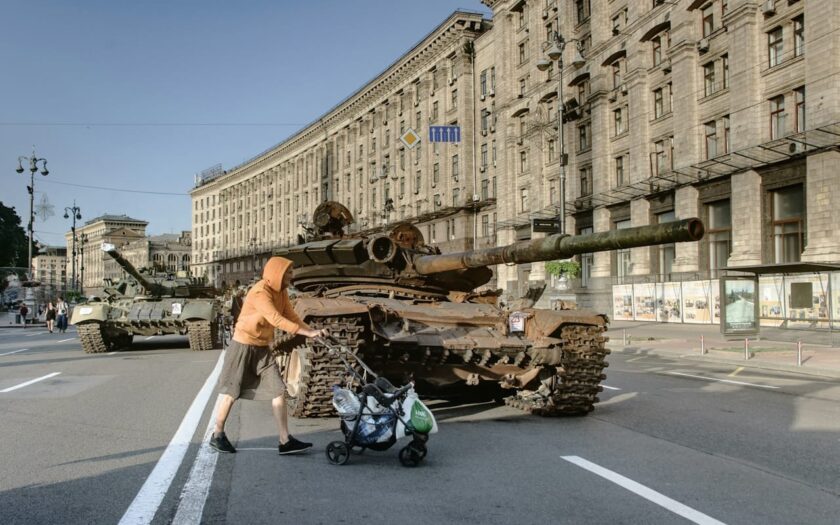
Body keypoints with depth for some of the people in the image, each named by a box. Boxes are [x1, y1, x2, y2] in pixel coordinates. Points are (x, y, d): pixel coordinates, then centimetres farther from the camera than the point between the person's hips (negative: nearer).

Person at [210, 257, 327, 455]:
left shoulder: (281, 292, 3)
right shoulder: (260, 292, -23)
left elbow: (291, 316, 0)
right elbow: (277, 320, -31)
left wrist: (312, 331, -15)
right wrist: (307, 332, -34)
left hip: (263, 348, 8)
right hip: (244, 346, -8)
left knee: (279, 391, -2)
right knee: (232, 393, 4)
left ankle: (285, 441, -2)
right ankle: (217, 436, 22)